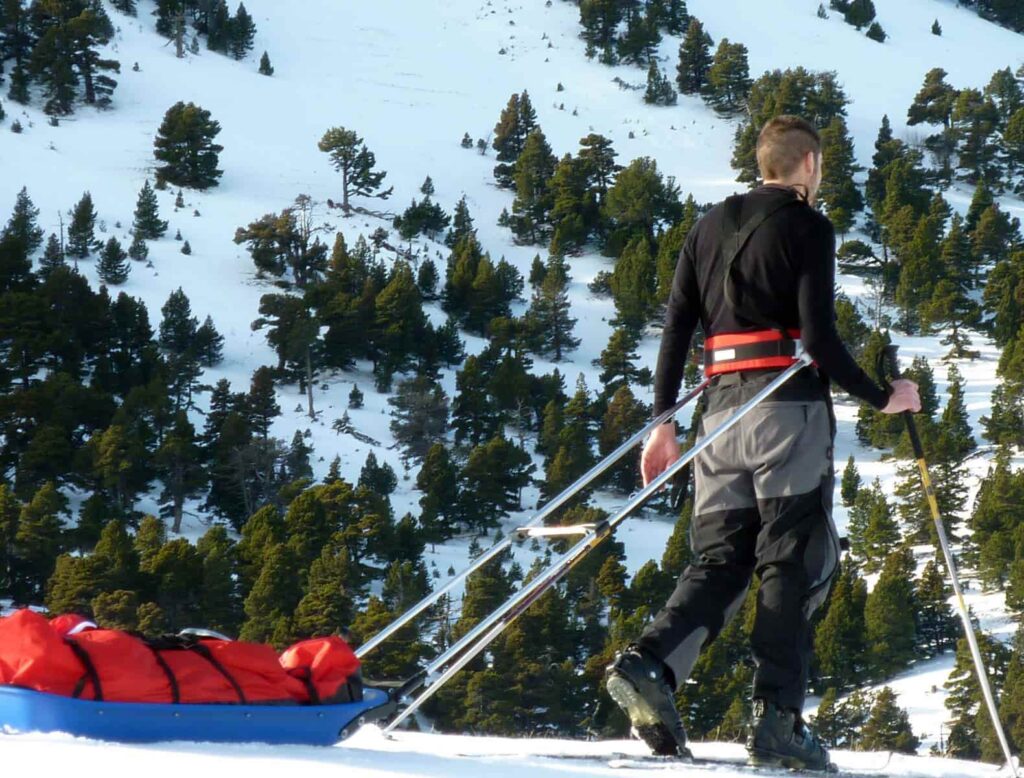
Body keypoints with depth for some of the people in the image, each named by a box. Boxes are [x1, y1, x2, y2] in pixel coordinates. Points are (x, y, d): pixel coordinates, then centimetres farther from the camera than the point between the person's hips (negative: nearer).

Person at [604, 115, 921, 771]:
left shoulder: (710, 226, 15)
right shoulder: (807, 227, -3)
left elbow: (677, 327, 12)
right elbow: (820, 335, -11)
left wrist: (664, 420, 15)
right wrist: (883, 398, -1)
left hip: (722, 408, 6)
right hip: (790, 407, -5)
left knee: (722, 559, 8)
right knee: (791, 562, -2)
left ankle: (651, 663, -14)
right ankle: (778, 719, -7)